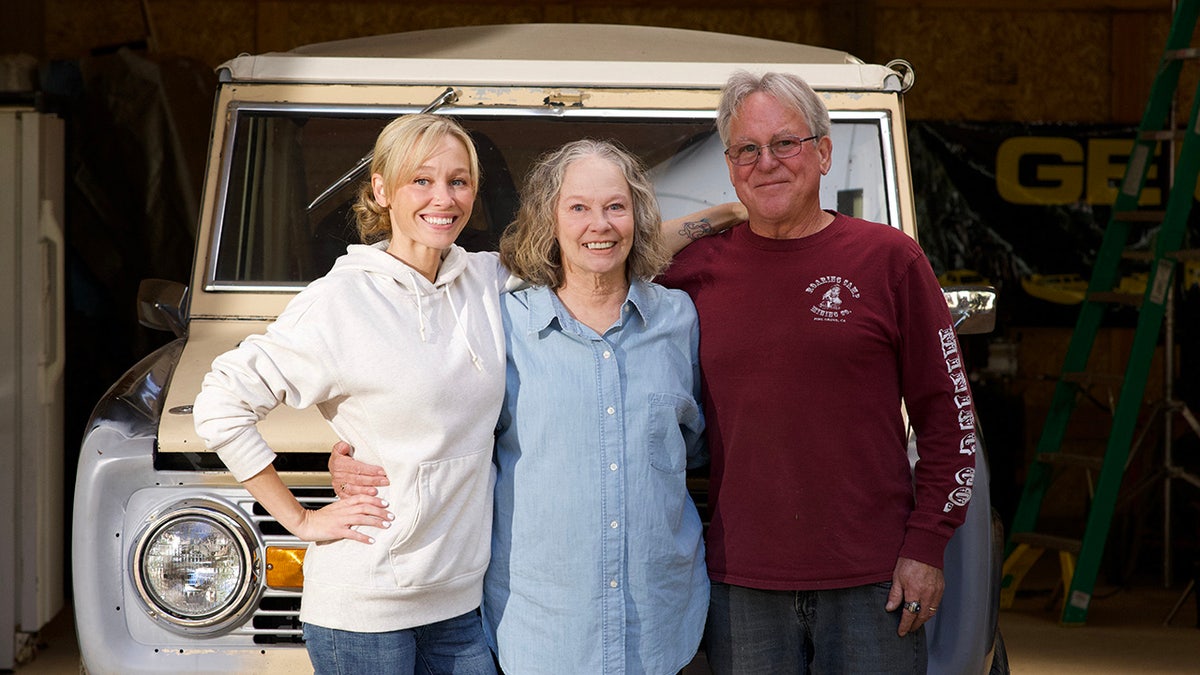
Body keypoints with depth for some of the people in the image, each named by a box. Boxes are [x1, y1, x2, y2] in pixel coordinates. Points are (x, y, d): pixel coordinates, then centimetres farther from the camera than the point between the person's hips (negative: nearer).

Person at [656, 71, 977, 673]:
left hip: (872, 579, -2)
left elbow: (949, 415, 2)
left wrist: (926, 545, -4)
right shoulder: (696, 271, 6)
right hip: (741, 585, 2)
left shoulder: (888, 258, 1)